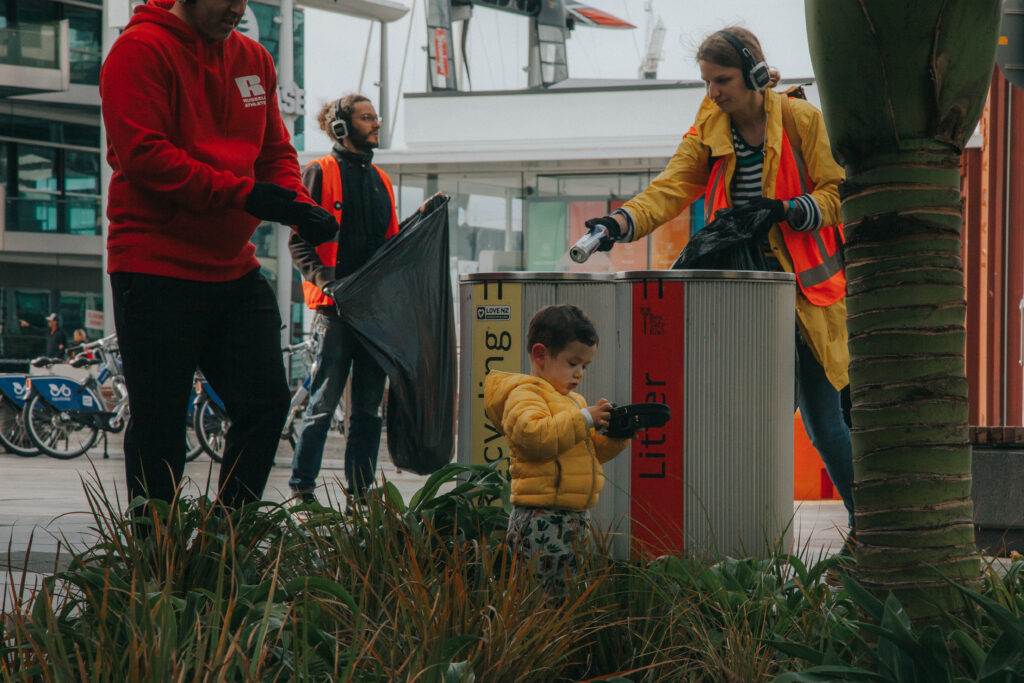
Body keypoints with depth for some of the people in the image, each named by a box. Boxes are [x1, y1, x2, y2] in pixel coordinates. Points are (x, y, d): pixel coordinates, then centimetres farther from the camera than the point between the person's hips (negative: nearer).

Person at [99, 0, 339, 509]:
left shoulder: (253, 59, 14)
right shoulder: (141, 51, -9)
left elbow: (275, 152, 20)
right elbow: (143, 154, -18)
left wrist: (299, 208, -2)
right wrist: (243, 194, -21)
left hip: (234, 270, 7)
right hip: (158, 271, -7)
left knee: (266, 401, 4)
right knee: (160, 426, -2)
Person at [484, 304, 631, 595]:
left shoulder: (574, 400, 23)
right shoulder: (524, 394, -7)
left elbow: (592, 452, 26)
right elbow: (535, 436, -26)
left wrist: (616, 436, 6)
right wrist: (584, 419, -22)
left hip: (577, 515, 9)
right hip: (541, 517, -9)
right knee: (547, 596, -10)